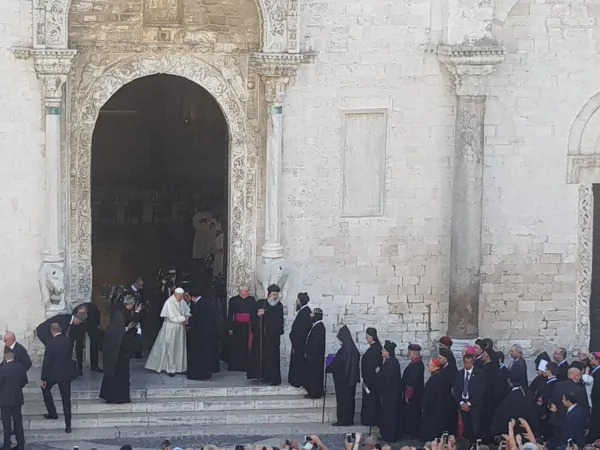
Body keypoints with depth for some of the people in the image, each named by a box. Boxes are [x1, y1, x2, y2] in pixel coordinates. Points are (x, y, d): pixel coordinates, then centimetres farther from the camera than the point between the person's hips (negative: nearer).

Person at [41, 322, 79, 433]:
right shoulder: (69, 341, -5)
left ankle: (52, 413, 29)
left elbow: (46, 362, -14)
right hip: (67, 373, 4)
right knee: (66, 398, 9)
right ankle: (68, 425, 7)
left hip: (54, 373, -4)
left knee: (45, 388, 26)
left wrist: (44, 379, -7)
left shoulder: (51, 344, -19)